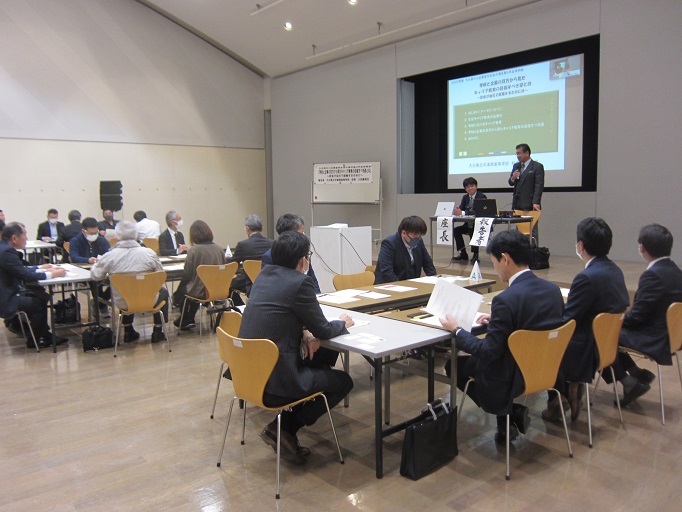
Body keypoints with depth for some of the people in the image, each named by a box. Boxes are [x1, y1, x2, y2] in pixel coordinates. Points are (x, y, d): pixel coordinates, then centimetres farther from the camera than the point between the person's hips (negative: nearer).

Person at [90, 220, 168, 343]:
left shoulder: (109, 256, -15)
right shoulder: (149, 253, -16)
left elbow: (96, 276, -1)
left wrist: (96, 264, 20)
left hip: (122, 303, 2)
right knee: (163, 291, 29)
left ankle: (128, 331, 39)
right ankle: (158, 331, 25)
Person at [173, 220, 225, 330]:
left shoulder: (193, 250, -15)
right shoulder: (219, 249, -3)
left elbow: (187, 275, -10)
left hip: (199, 292, -5)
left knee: (182, 288, 25)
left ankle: (186, 320, 37)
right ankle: (188, 320, 39)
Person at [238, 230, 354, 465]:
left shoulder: (265, 273, 7)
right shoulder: (300, 282, -17)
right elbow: (323, 330, -8)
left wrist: (303, 333, 4)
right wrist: (342, 323, 12)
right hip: (274, 381, -8)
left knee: (320, 366, 28)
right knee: (343, 381, 10)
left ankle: (286, 428, 20)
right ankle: (283, 428, 6)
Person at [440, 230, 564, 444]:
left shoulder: (506, 300, -27)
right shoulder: (553, 289, -4)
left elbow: (489, 352, -21)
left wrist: (457, 330, -8)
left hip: (514, 377, -8)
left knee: (454, 365, 14)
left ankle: (507, 414, 7)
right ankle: (513, 412, 17)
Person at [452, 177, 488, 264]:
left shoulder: (482, 196, -12)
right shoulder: (465, 197, 10)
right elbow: (461, 209, 3)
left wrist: (462, 212, -33)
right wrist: (456, 211, -23)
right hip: (469, 224, 7)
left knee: (472, 232, -35)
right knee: (456, 230, -13)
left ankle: (474, 255, -21)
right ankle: (462, 254, -6)